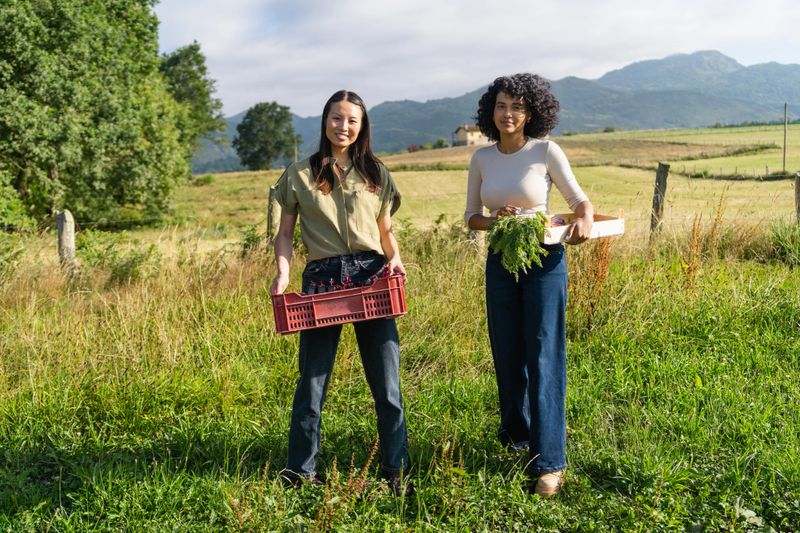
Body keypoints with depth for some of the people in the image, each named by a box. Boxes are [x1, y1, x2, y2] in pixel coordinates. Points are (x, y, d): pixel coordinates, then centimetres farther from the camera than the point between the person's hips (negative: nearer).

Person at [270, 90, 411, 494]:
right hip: (321, 279, -1)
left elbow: (386, 231, 15)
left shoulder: (375, 173, 12)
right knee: (312, 381, 5)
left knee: (387, 383, 4)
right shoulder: (301, 174, 7)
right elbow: (285, 233, 8)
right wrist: (282, 271, -9)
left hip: (372, 278, 2)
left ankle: (396, 472, 17)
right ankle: (301, 472, 21)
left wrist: (395, 258, -5)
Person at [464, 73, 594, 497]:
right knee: (507, 354, 11)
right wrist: (495, 220, -13)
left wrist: (584, 221, -25)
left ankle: (549, 463, -2)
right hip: (499, 263, 4)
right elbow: (470, 216, 9)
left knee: (543, 357, -6)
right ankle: (516, 433, 34)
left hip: (544, 261, -4)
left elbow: (579, 199, -2)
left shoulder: (546, 151, -6)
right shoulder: (481, 158, 4)